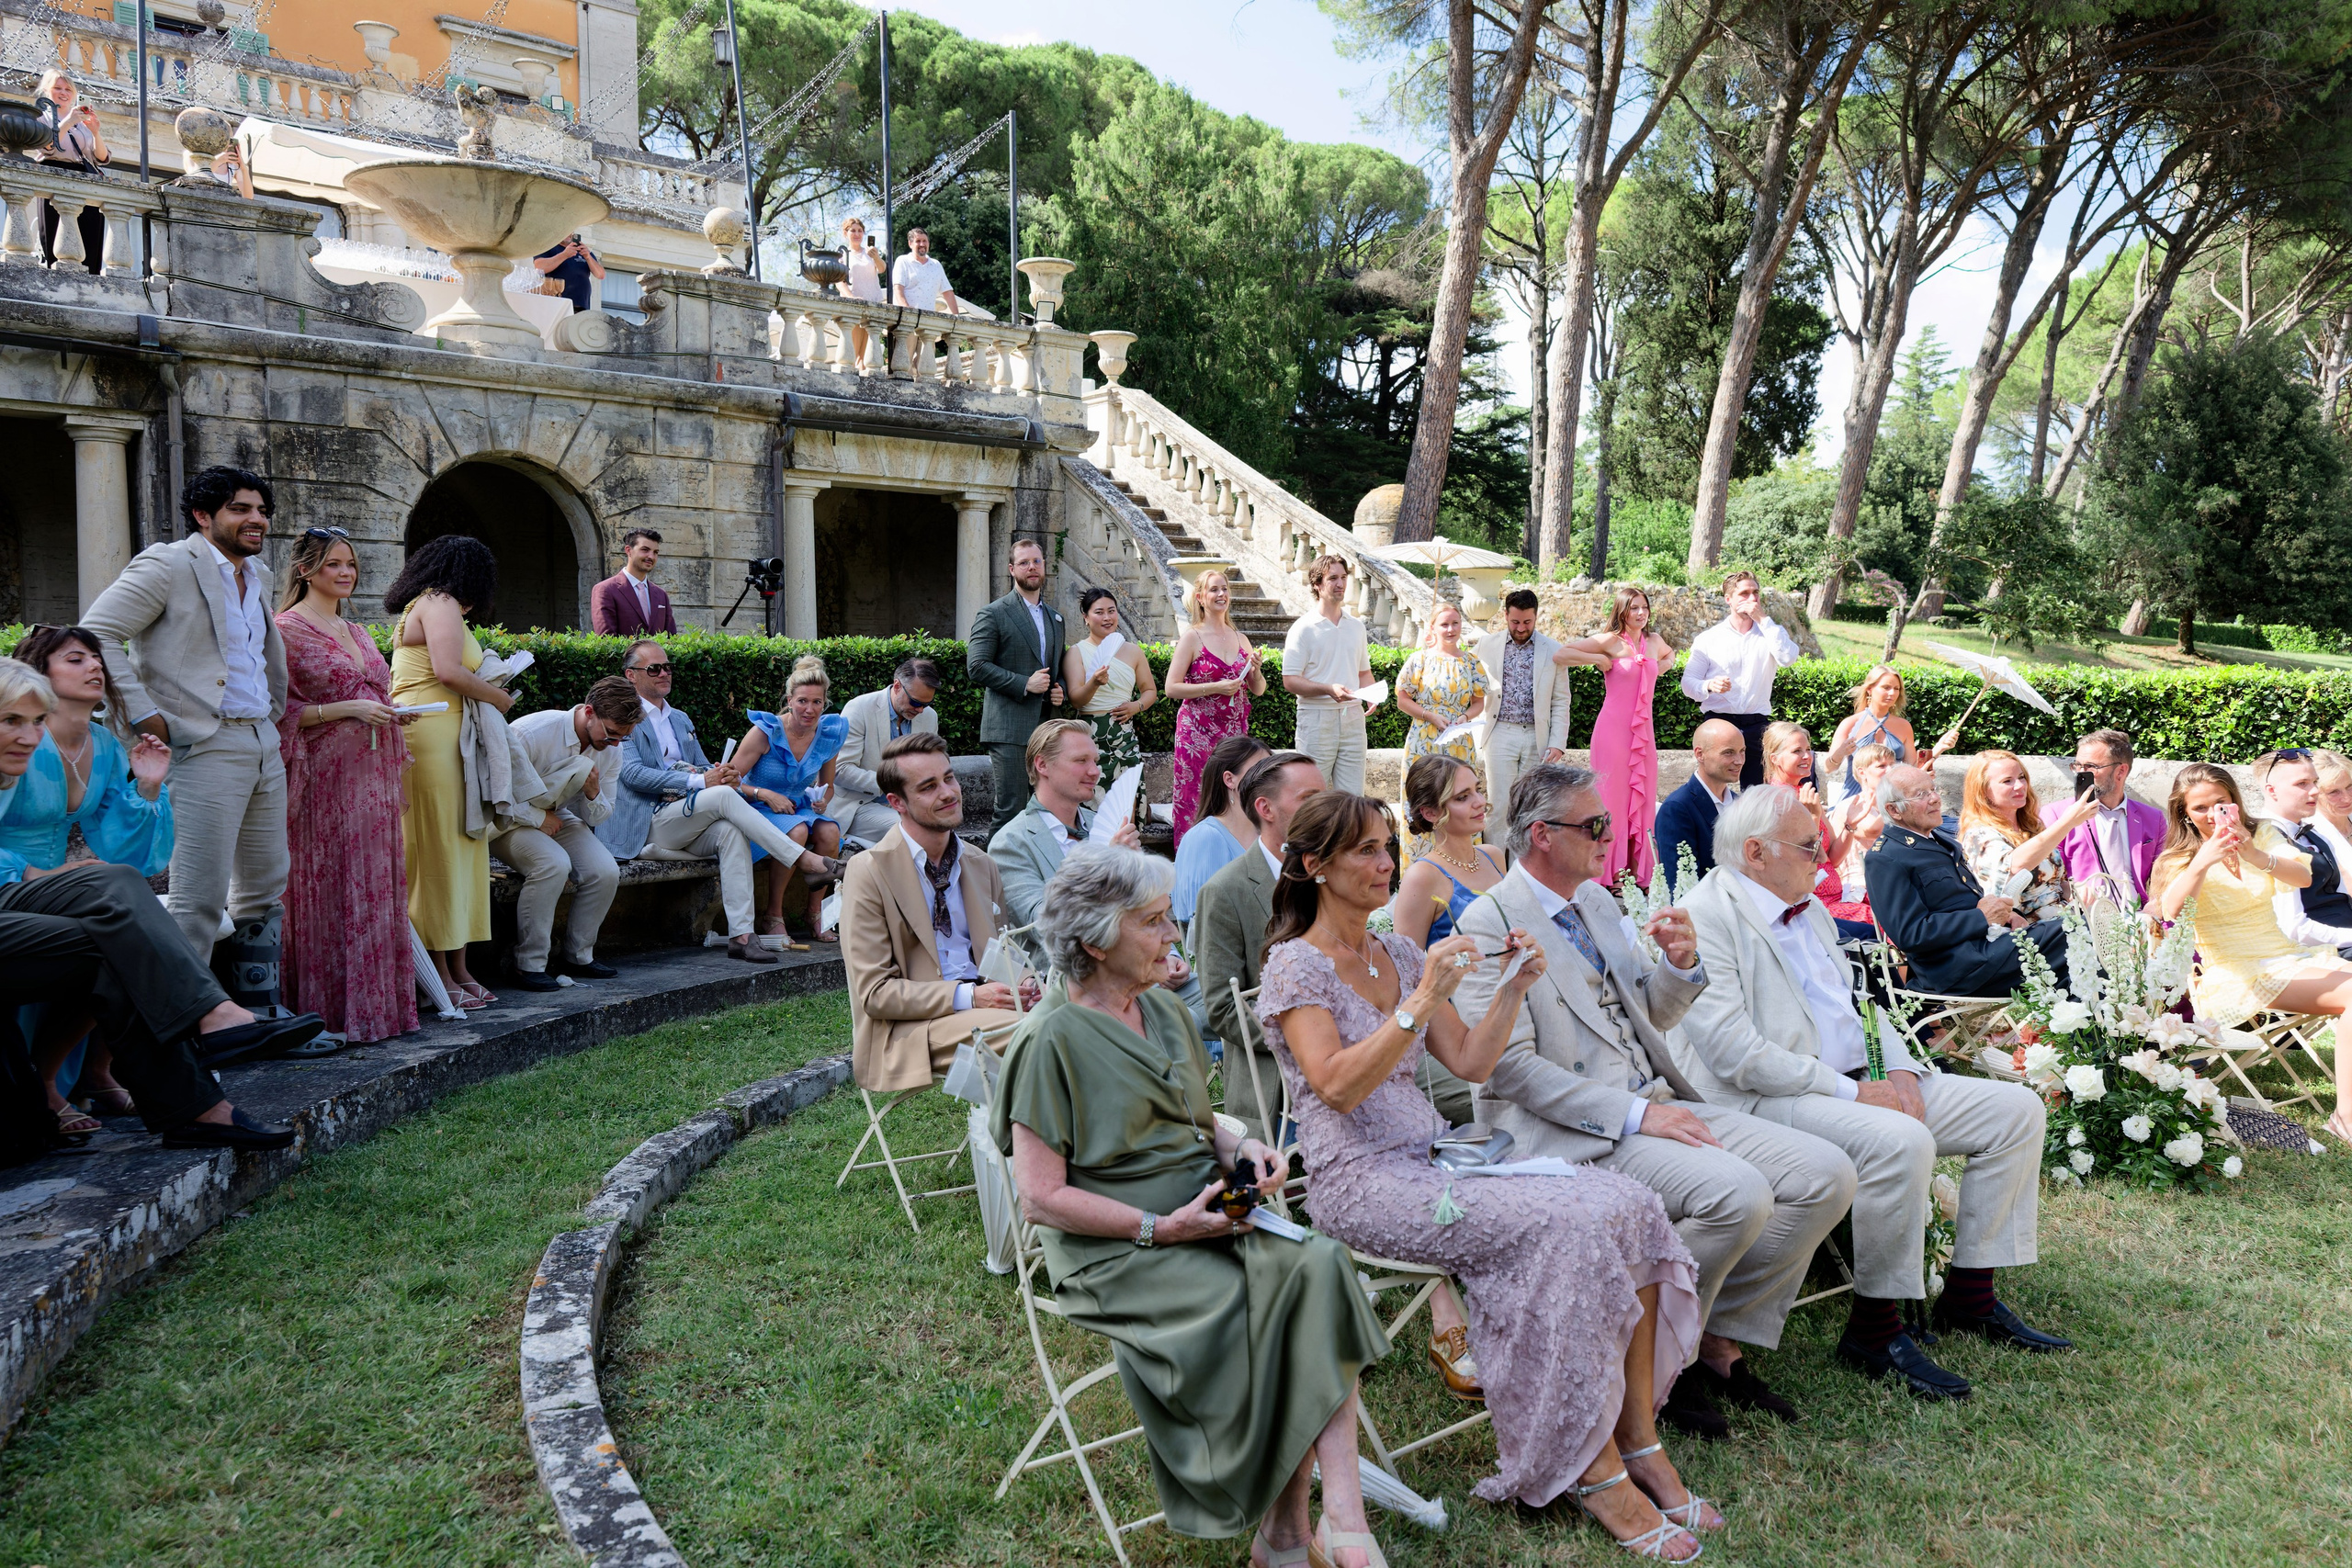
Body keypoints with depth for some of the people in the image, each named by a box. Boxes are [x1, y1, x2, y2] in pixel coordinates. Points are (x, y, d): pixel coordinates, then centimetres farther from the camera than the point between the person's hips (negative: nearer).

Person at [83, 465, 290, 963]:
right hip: (205, 748, -8)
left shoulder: (259, 575, 17)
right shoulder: (168, 564, -7)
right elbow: (97, 633, -13)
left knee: (265, 888, 14)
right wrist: (144, 716, -16)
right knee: (200, 898, -10)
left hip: (264, 745, 8)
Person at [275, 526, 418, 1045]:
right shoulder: (288, 630, -3)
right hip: (326, 777, -7)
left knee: (378, 888, 6)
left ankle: (379, 1004, 12)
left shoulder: (356, 633, 19)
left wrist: (392, 713, 8)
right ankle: (336, 1010, 0)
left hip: (372, 777, 7)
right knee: (330, 890, -6)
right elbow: (280, 711, -9)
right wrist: (348, 709, -17)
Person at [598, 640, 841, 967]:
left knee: (731, 831, -28)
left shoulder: (681, 719, 25)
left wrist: (726, 773, -6)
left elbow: (703, 769, 21)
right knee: (723, 796, -29)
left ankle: (740, 935, -34)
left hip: (687, 823, 6)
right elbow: (633, 773, -14)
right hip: (646, 826, -6)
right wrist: (699, 781, -22)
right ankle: (805, 860, -28)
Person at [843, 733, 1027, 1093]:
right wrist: (966, 997, -18)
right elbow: (874, 993, -8)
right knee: (1013, 1027, -33)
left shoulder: (982, 866, 16)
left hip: (980, 1006, 6)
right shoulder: (869, 872, -3)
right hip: (905, 1031, -6)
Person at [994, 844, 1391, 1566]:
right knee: (1265, 1314, -27)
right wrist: (1161, 1228, -17)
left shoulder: (1166, 1011, 14)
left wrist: (1240, 1147, 2)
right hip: (1118, 1254, -6)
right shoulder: (1056, 1041, -9)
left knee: (1320, 1264, -22)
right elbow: (1041, 1198, -12)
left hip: (1211, 1217, 6)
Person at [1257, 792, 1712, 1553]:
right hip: (1361, 1179, -7)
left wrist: (1513, 989, -2)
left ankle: (1639, 1441, -8)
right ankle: (1595, 1470, -15)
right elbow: (1338, 1086, -18)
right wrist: (1423, 999, -22)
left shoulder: (1399, 956, 15)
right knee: (1565, 1227, -27)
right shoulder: (1296, 965, -5)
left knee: (1630, 1206, -14)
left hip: (1435, 1158, 7)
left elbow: (1471, 1063, 13)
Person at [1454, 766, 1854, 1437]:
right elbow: (1508, 1065, -17)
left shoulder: (1597, 900, 16)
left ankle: (1720, 1343, 5)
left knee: (1826, 1174, -6)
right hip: (1571, 1130, -8)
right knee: (1737, 1193, -29)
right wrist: (1634, 1114, -20)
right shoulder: (1489, 923, -9)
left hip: (1658, 1104, 8)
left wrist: (1681, 964, 2)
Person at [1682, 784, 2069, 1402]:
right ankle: (1875, 1327, -16)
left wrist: (1898, 1069, 2)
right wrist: (1848, 1091, -19)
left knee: (2016, 1109, 4)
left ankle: (1970, 1296, 10)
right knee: (1901, 1141, -35)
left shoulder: (1809, 907, 18)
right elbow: (1735, 1053, -21)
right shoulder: (1705, 919, -13)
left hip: (1859, 1081, 10)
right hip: (1771, 1100, -10)